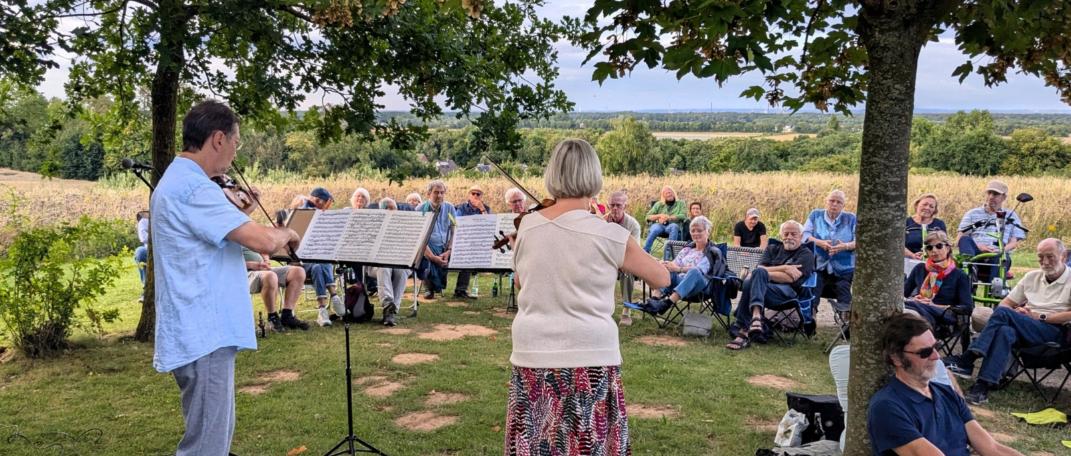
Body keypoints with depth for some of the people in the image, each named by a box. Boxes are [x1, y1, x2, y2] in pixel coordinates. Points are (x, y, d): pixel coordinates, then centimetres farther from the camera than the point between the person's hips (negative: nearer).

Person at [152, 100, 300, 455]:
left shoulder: (179, 181, 14)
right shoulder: (192, 186, -19)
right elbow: (263, 241, -26)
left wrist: (240, 213, 14)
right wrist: (286, 233, -6)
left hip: (201, 333, 11)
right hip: (204, 337, -11)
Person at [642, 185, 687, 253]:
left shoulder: (680, 204, 18)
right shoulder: (659, 204, 20)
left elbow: (683, 216, 1)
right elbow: (648, 217, 11)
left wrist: (668, 218, -10)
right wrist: (660, 215, -6)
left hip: (672, 225, -1)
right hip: (659, 225, 1)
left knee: (674, 227, -37)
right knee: (654, 229, -35)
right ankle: (645, 251, -42)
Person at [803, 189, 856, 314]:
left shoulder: (851, 218, 9)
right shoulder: (815, 215, 11)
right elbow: (805, 235, 1)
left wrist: (846, 246, -24)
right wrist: (819, 243, -19)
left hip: (843, 268, 0)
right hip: (818, 266, 0)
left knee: (844, 301, -5)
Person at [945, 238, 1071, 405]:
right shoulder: (1032, 277, 22)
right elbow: (1005, 303, 19)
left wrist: (1040, 317, -14)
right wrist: (1017, 312, -4)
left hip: (1056, 331, -4)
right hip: (1024, 329, 4)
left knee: (1003, 313, -30)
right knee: (1005, 331, -34)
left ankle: (966, 361, -38)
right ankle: (984, 385, -46)